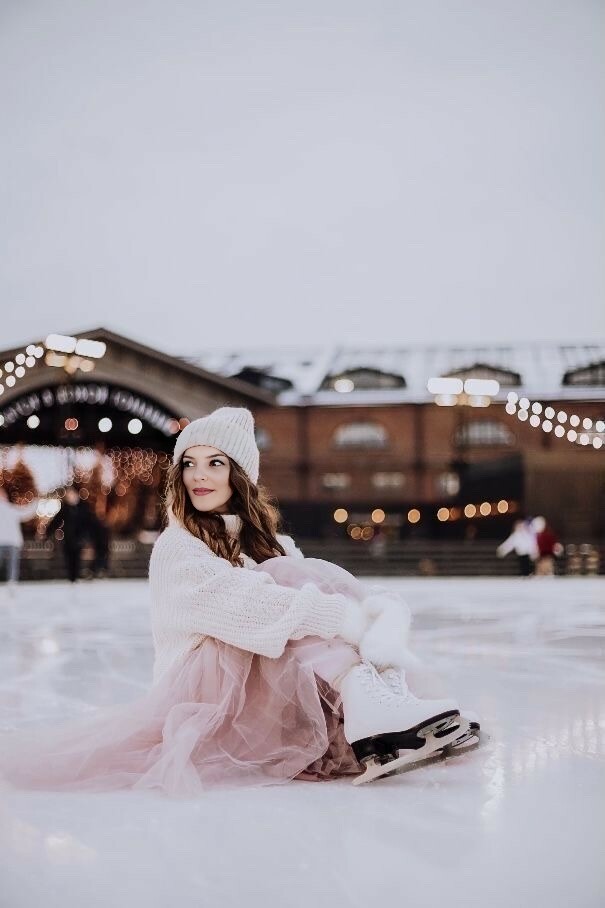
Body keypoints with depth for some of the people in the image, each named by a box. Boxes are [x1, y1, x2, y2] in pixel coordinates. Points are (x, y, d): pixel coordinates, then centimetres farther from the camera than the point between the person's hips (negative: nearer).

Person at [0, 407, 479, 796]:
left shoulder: (270, 542, 16)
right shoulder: (176, 548, -2)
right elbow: (236, 605, -22)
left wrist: (378, 614, -25)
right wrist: (342, 616, -31)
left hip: (283, 687, 6)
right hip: (209, 686, -5)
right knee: (295, 580, -25)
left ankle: (372, 703, -43)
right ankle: (365, 702, -42)